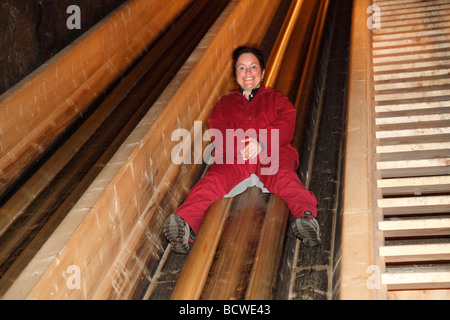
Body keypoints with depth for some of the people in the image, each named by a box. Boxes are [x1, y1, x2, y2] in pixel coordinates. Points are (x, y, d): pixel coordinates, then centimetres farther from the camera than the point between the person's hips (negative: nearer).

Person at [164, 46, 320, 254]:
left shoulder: (276, 99, 31)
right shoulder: (225, 103, 34)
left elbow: (286, 127, 11)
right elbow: (218, 132, 14)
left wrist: (261, 143, -12)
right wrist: (238, 145, -11)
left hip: (273, 154, 0)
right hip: (232, 157, 0)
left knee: (284, 178, -36)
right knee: (214, 180, -33)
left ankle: (306, 216, -63)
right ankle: (186, 225, -56)